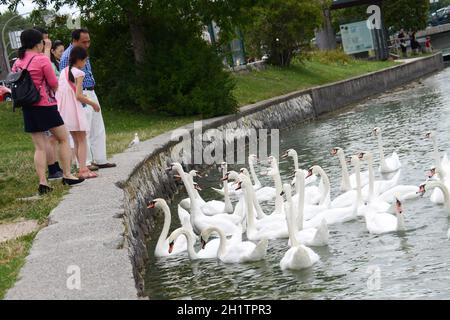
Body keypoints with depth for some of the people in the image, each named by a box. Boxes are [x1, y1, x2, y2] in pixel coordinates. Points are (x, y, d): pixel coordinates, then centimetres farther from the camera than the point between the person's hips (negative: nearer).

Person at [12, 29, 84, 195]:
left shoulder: (17, 63, 5)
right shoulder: (42, 59, -11)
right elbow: (54, 84, -8)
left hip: (27, 108, 6)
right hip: (45, 105, -5)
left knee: (39, 147, 8)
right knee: (63, 139, 10)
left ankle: (42, 182, 1)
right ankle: (67, 175, 9)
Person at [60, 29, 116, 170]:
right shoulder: (68, 56, -14)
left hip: (91, 93, 10)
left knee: (98, 130, 12)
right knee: (83, 131, -6)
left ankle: (100, 160, 18)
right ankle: (85, 163, -1)